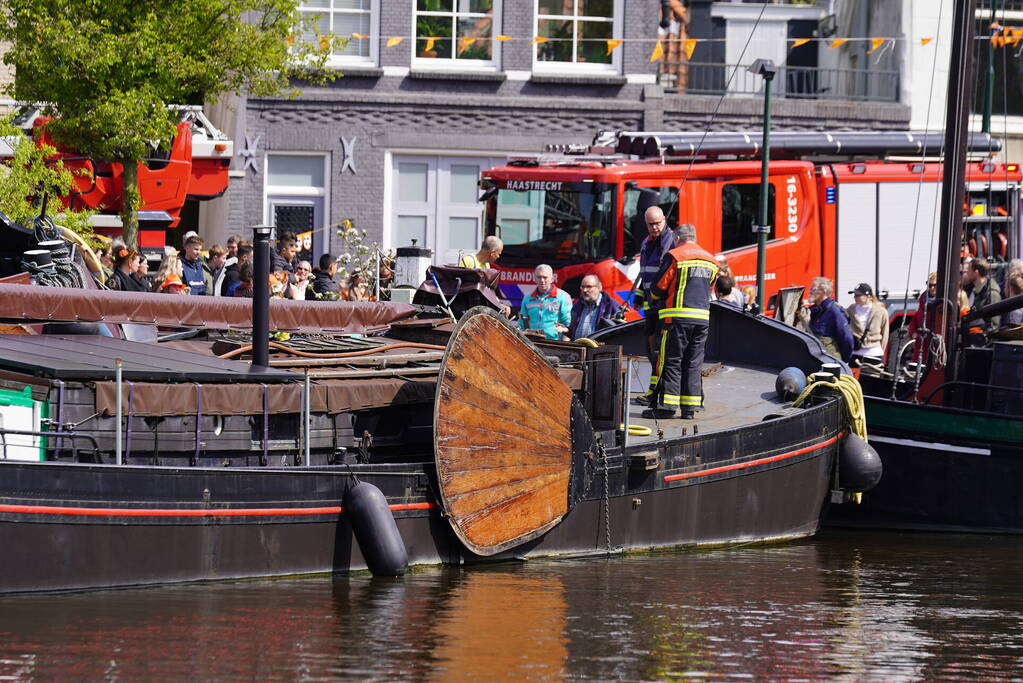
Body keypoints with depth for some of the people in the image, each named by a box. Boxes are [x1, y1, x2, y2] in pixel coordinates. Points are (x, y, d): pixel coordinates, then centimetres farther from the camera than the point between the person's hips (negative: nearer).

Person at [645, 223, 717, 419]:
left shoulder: (674, 256, -4)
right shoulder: (710, 261, 15)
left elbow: (659, 287, -2)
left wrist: (655, 296, 20)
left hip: (678, 317, -6)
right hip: (703, 317, 6)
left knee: (671, 362, -2)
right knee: (694, 363, 9)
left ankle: (666, 406, -5)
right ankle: (689, 408, 8)